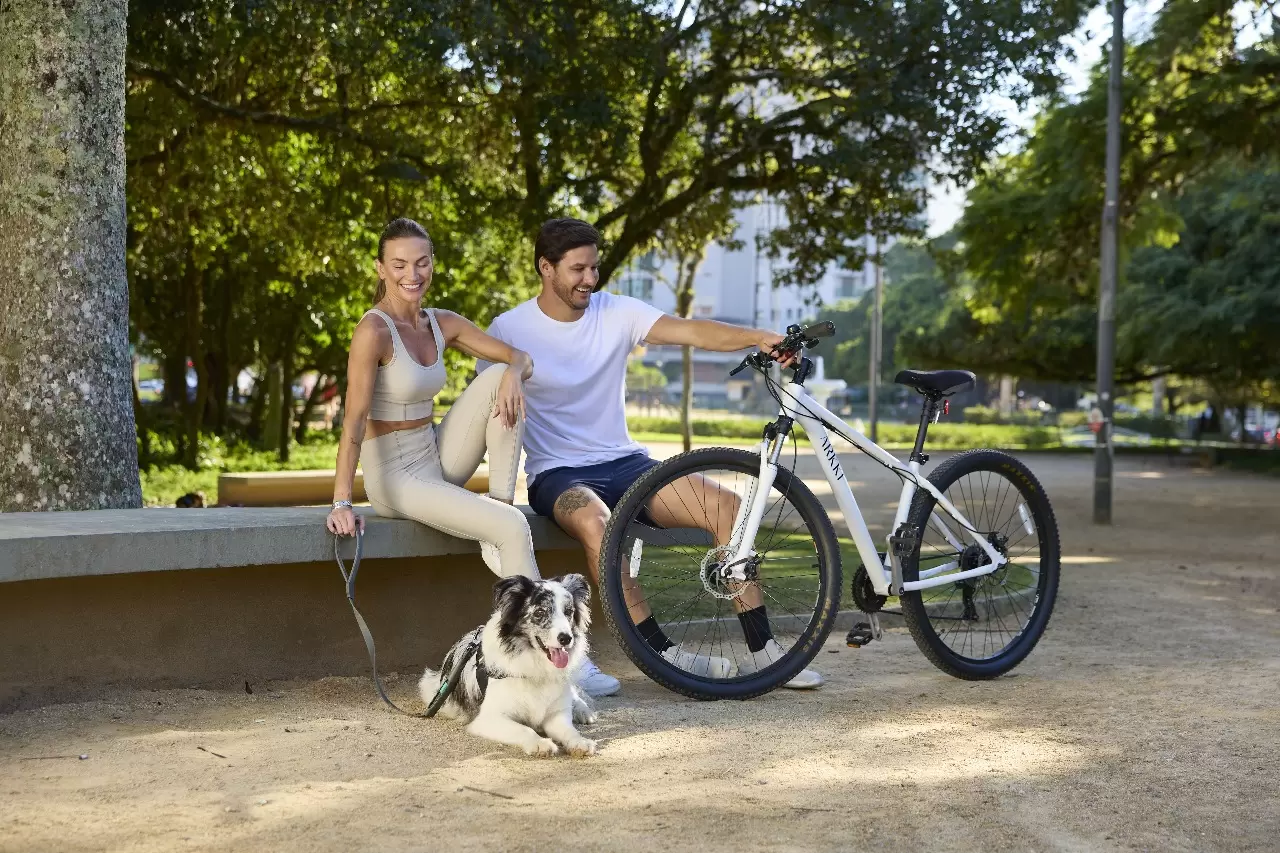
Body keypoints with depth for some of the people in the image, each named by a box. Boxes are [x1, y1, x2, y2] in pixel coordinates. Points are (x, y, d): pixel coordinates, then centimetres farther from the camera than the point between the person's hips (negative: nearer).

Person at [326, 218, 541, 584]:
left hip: (437, 461, 7)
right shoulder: (374, 330, -16)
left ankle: (501, 503, -10)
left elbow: (521, 358, 7)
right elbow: (354, 420, -23)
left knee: (499, 378, -10)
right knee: (513, 529, -23)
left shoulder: (442, 324, 4)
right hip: (394, 475, -7)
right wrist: (341, 503, -31)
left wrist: (514, 373, -18)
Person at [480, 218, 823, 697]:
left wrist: (758, 338, -29)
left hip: (624, 463, 4)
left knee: (729, 505, -17)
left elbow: (693, 332, -12)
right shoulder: (509, 329, -3)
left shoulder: (617, 313, 2)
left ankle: (761, 653, -12)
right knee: (594, 520, -40)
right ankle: (663, 655, -29)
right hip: (557, 474, -4)